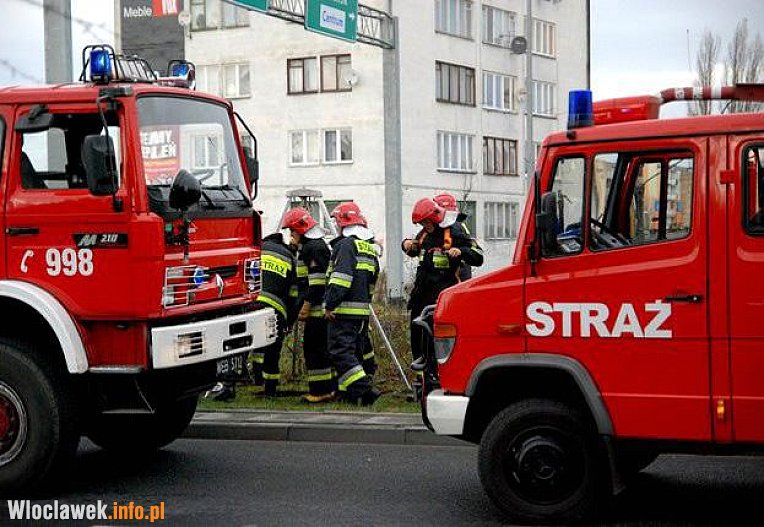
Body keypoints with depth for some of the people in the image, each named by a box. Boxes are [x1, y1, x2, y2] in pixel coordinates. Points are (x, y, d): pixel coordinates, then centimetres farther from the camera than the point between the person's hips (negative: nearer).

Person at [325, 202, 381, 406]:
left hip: (344, 308, -9)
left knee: (339, 351, -10)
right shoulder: (369, 248, 18)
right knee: (351, 349, 15)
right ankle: (347, 391, 18)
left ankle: (364, 389, -18)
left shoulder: (346, 244, -12)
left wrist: (330, 305, -20)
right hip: (362, 309, 9)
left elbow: (341, 277, -21)